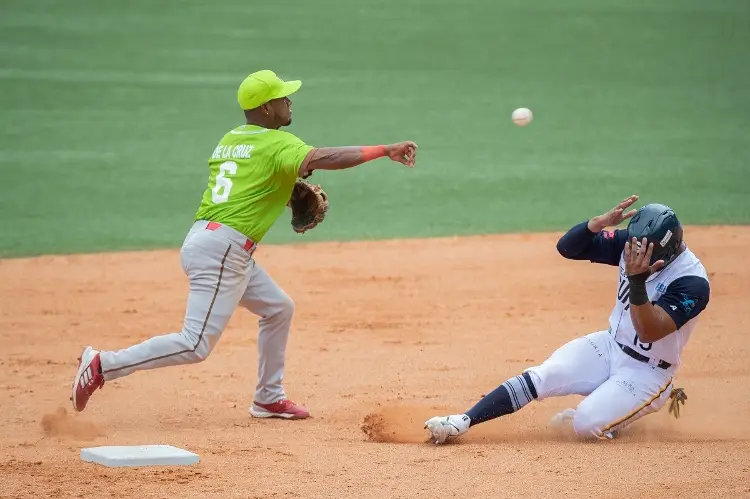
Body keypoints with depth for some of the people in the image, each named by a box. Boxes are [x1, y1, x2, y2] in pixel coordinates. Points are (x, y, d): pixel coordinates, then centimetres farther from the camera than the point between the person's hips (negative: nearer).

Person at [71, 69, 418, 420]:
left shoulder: (229, 140, 18)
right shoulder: (276, 143, -7)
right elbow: (321, 158, -23)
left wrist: (288, 190, 15)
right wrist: (384, 151, -24)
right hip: (221, 250, -10)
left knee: (278, 308, 21)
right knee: (196, 346, -13)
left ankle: (268, 398, 24)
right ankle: (104, 365, -14)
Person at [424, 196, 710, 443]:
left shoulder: (692, 281, -25)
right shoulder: (631, 243, -8)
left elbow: (649, 331, -33)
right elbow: (566, 247, -11)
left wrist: (637, 280, -47)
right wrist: (600, 223, -30)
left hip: (647, 371, -5)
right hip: (611, 345, 5)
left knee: (586, 424, -25)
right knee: (541, 376, -17)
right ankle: (463, 421, -16)